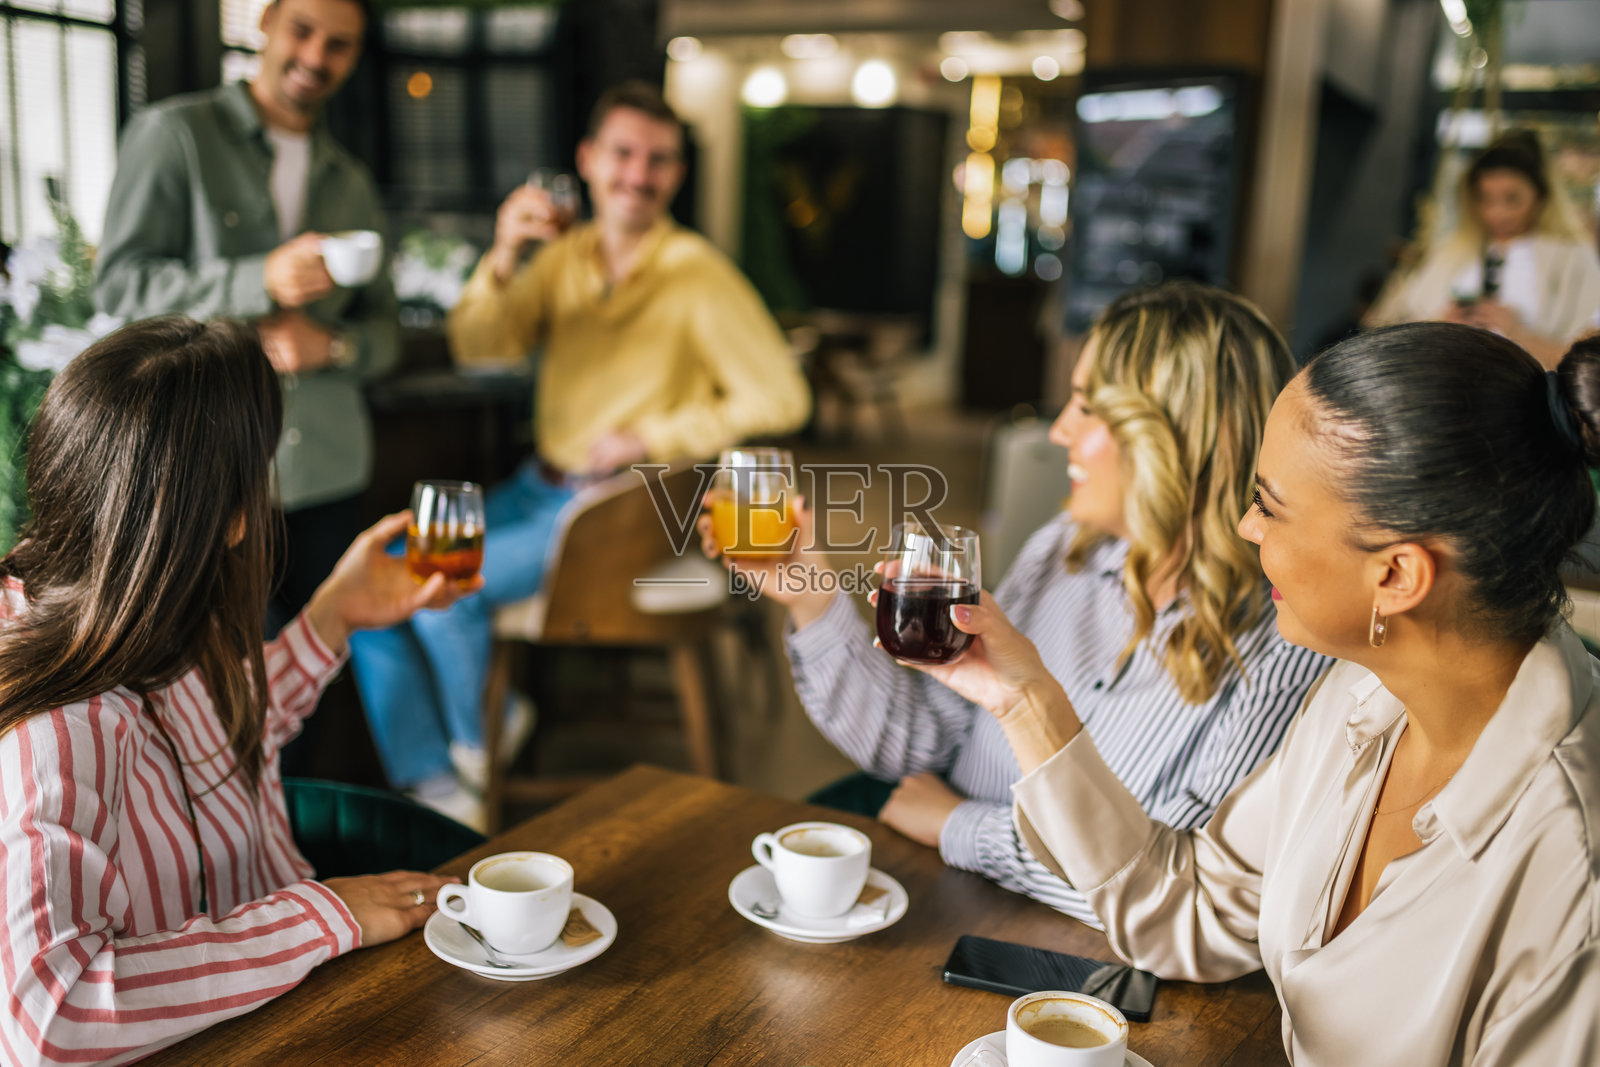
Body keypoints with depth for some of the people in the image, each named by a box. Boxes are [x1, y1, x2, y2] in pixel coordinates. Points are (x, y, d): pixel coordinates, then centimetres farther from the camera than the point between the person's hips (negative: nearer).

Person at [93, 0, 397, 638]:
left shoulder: (352, 184, 17)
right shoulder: (172, 134, 3)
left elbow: (384, 329, 16)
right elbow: (118, 283, -6)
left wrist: (332, 345, -8)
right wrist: (261, 280, -19)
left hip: (329, 471, 4)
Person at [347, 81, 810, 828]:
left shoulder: (697, 275, -11)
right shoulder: (564, 256, 7)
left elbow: (780, 398, -18)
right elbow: (478, 348, -2)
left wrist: (650, 437, -16)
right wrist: (502, 259, -20)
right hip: (539, 486, 7)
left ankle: (479, 745, 8)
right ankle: (428, 787, 1)